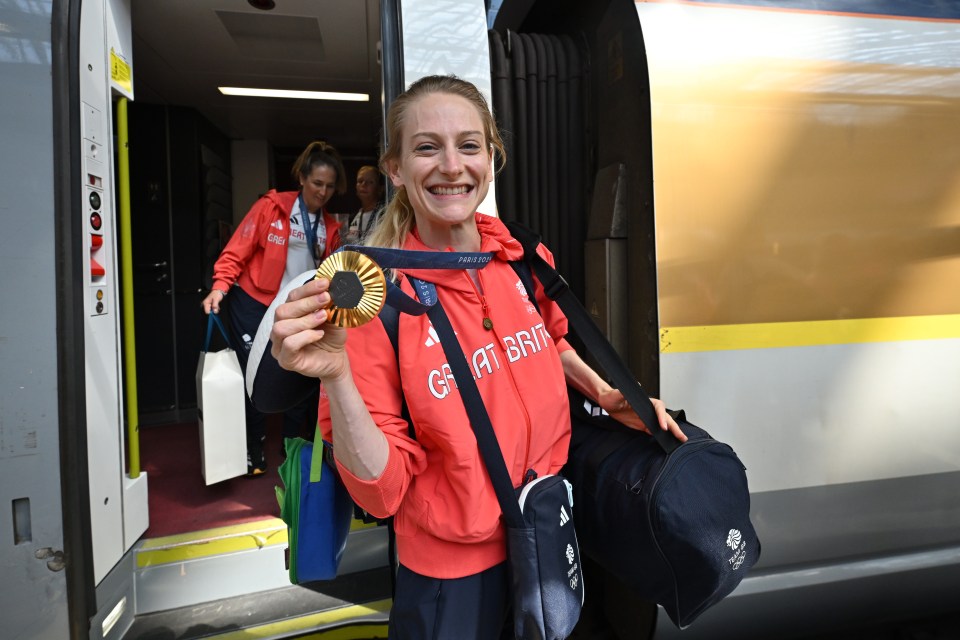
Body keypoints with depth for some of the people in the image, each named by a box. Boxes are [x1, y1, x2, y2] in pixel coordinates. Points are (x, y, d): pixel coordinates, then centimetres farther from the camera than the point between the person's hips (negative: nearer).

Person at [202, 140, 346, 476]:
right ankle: (254, 452, 20)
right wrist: (220, 286, -21)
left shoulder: (330, 227, 6)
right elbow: (237, 250, -9)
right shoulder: (272, 207, -7)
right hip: (253, 305, -4)